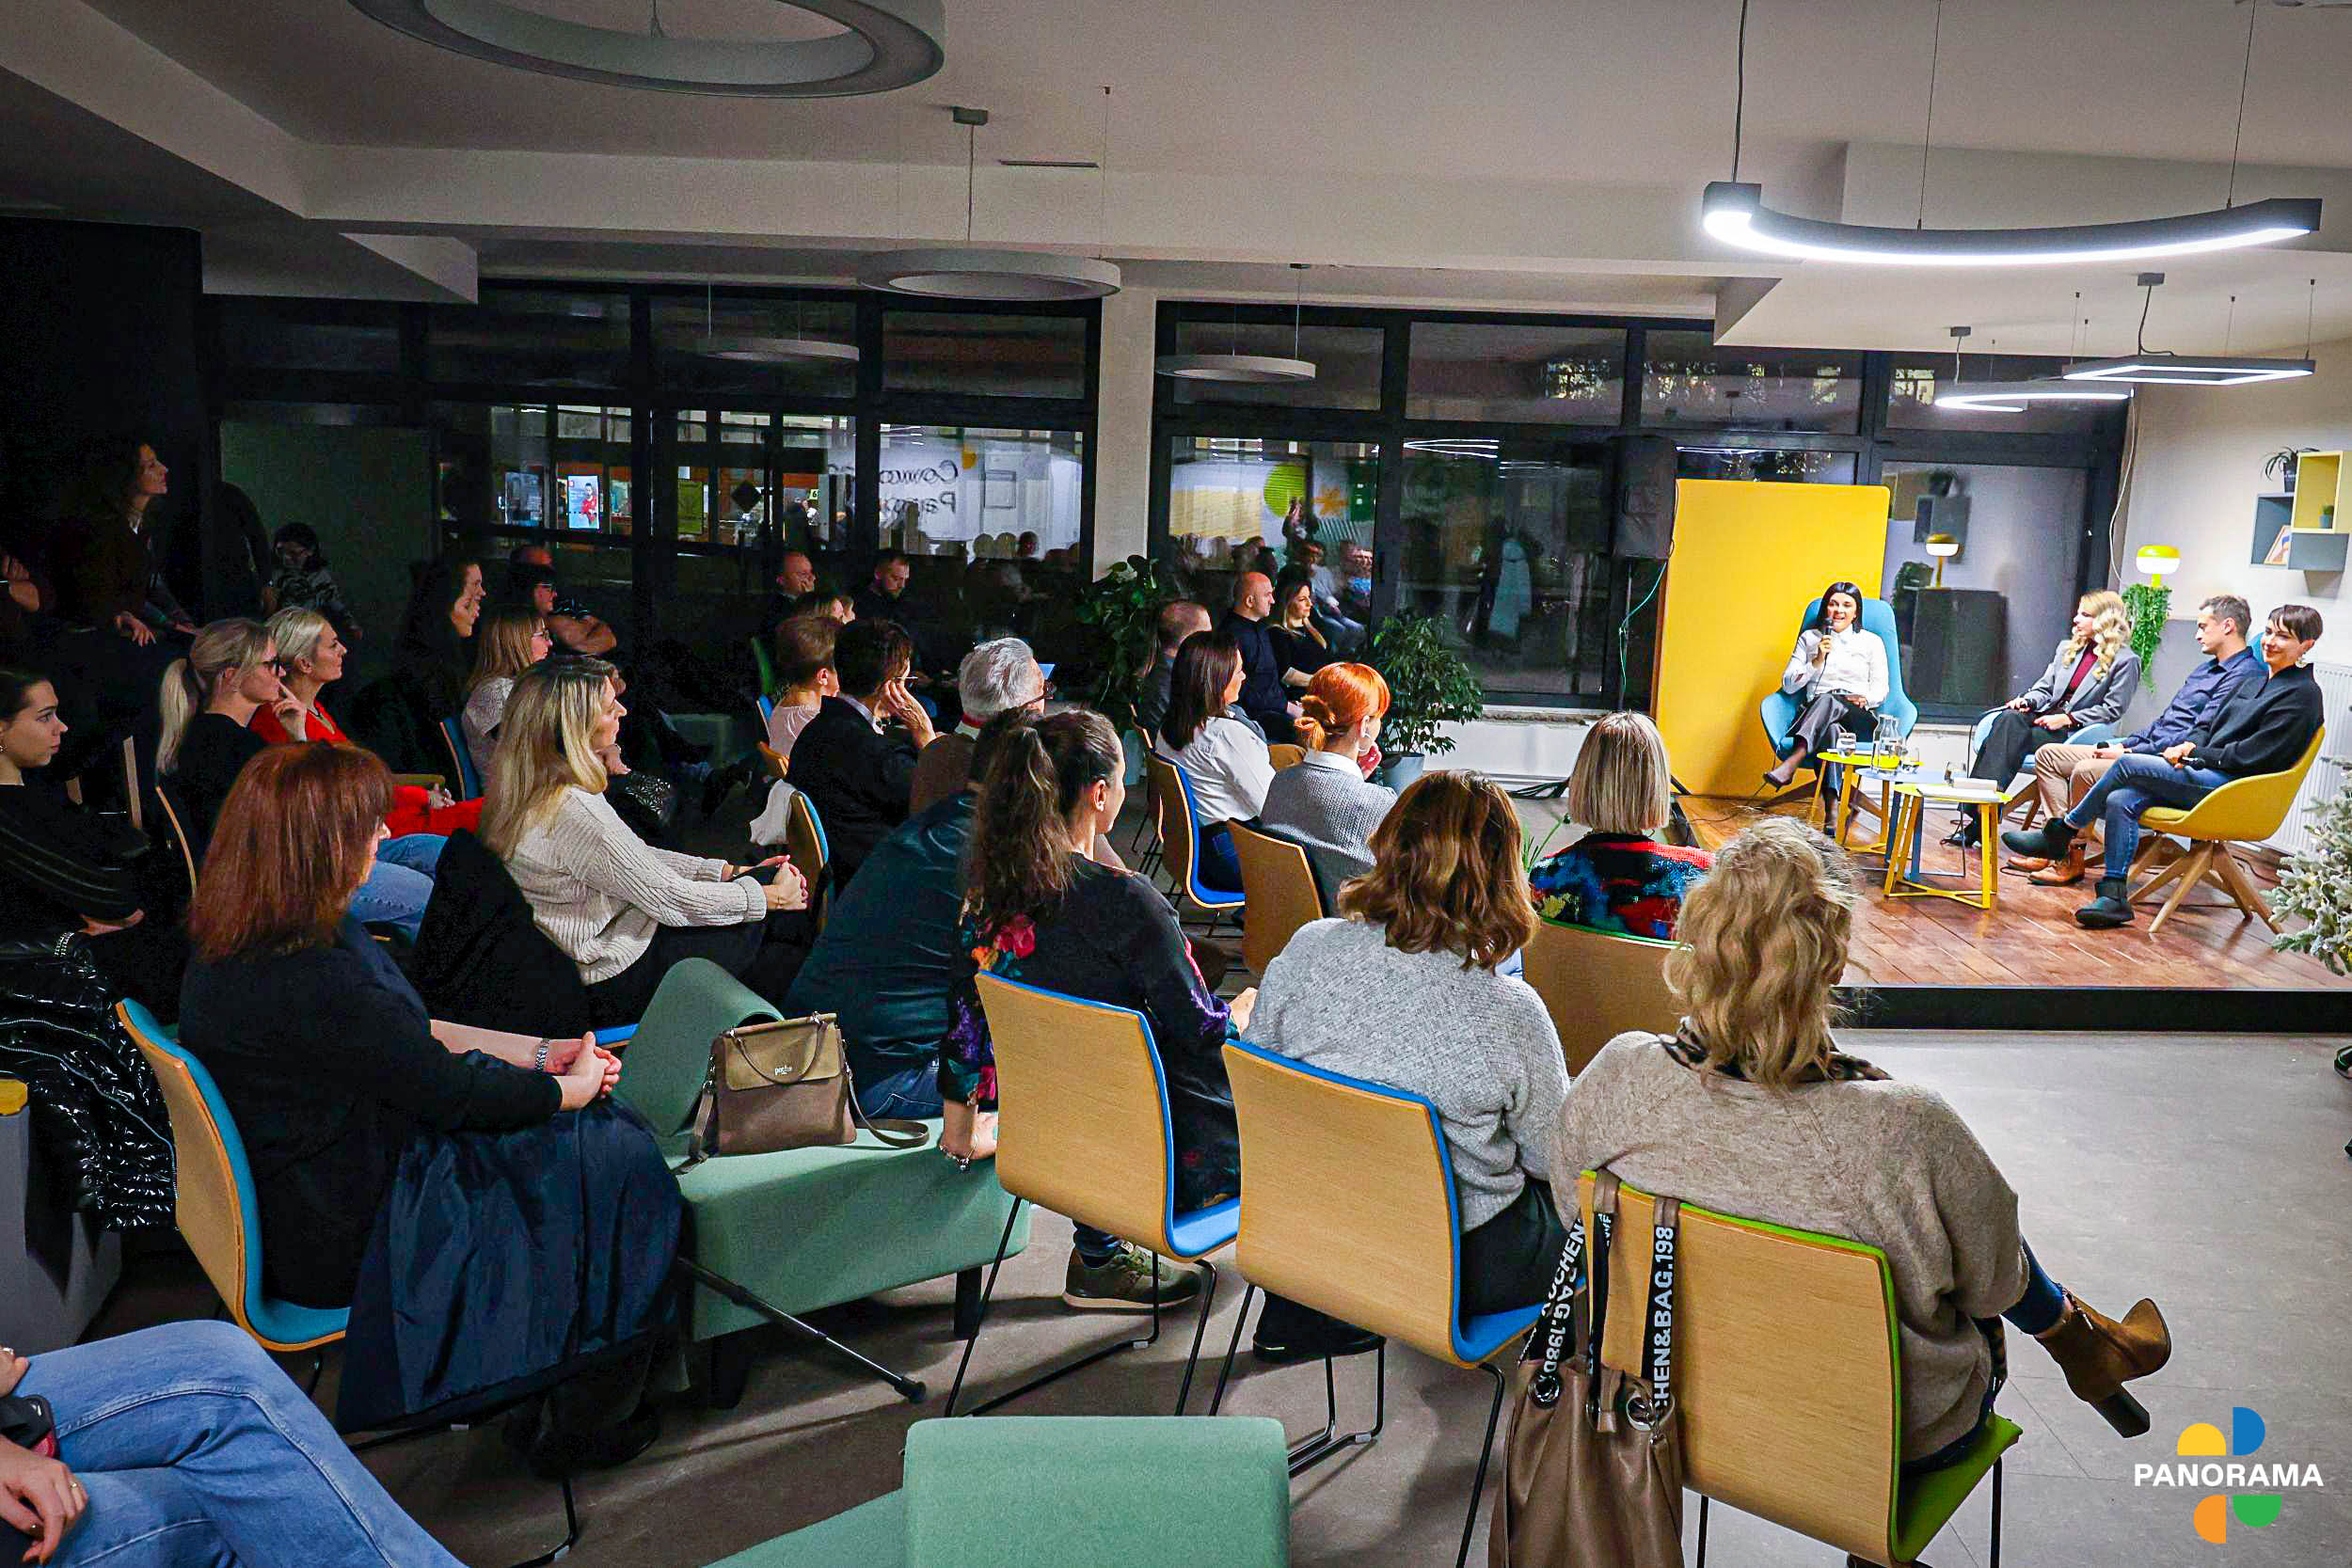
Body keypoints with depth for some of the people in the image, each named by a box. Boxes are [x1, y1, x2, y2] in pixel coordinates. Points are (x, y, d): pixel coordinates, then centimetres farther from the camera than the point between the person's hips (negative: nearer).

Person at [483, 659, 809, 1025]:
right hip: (610, 989, -9)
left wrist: (727, 870, 8)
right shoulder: (575, 812, -30)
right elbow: (672, 900, -21)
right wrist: (772, 896, -9)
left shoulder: (531, 790, 1)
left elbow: (638, 858, 11)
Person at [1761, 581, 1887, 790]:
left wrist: (1865, 699, -11)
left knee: (1827, 701, -38)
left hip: (1859, 717, -1)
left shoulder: (1871, 642, 18)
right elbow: (1788, 686, 10)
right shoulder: (1809, 638, 19)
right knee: (1831, 730, -38)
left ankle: (1791, 764, -56)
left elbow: (1881, 688, 13)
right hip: (1815, 713, 1)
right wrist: (1817, 661, -4)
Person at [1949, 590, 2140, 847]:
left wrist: (2067, 719, -13)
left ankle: (1976, 822, -38)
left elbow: (2112, 710, -5)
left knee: (2010, 738, -31)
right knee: (2009, 718, -30)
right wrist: (2027, 700, -2)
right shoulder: (2067, 648, 22)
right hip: (2047, 715, 5)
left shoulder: (2126, 661, 1)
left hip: (2077, 732, -5)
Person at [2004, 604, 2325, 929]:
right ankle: (2114, 898, -15)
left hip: (2233, 786, -8)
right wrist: (2190, 744, 1)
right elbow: (2210, 722, 23)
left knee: (2128, 765, -20)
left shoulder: (2303, 694, -5)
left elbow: (2252, 755, -13)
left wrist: (2194, 755, -8)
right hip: (2205, 778, 9)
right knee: (2120, 801, -14)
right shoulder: (2256, 682, 23)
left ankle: (2060, 834, -7)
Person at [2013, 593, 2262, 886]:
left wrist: (2130, 752, -17)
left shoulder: (2245, 675, -10)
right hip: (2150, 750, 11)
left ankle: (2073, 861, -16)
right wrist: (2124, 744, 8)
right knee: (2048, 755, 0)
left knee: (2086, 770, -32)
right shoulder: (2206, 669, 24)